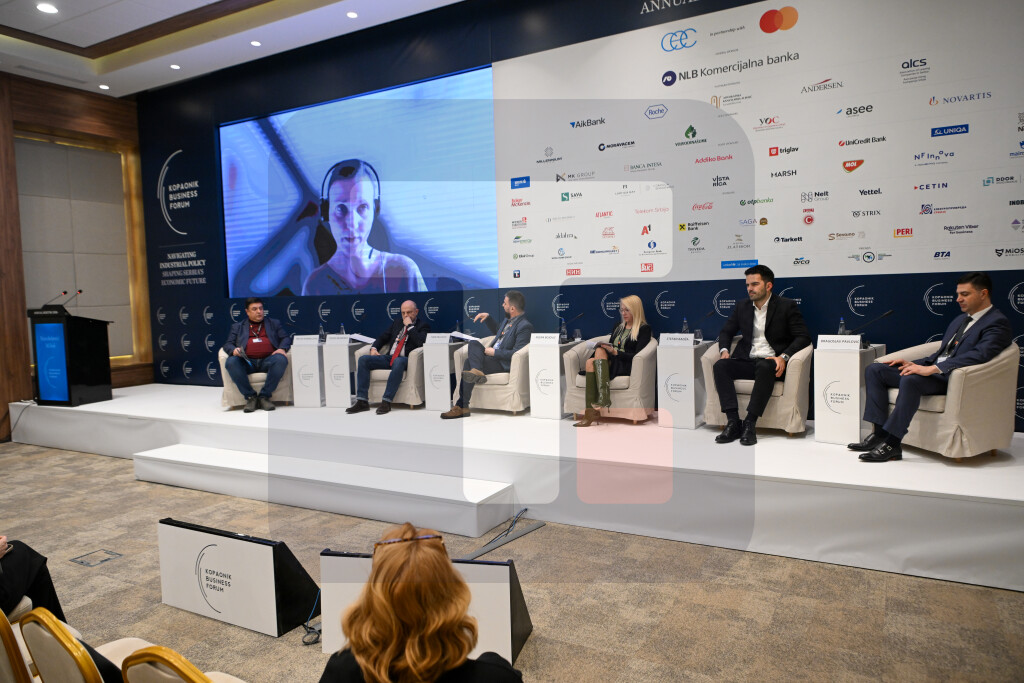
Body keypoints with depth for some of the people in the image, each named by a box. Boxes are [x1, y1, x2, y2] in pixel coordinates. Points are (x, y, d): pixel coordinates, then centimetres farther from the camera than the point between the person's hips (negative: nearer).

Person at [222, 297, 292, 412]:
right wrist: (233, 350, -9)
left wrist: (282, 349, -8)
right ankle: (250, 396, -21)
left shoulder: (274, 324, 26)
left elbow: (286, 338, 16)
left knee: (281, 359, -34)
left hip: (267, 360, 0)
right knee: (231, 362, -32)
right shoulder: (237, 327, 26)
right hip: (247, 362, 1)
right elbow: (228, 344, 16)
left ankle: (264, 396, -25)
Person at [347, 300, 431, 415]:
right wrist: (374, 348, 7)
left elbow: (420, 342, -13)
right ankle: (362, 401, -18)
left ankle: (386, 401, -38)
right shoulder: (397, 323, 23)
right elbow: (383, 337, 26)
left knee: (398, 361, -41)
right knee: (363, 359, -13)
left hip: (405, 359, -6)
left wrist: (410, 325, -9)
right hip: (389, 357, 6)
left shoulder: (423, 325, 5)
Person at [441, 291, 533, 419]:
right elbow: (497, 332, 36)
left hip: (503, 364, -9)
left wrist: (494, 352, -18)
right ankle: (477, 371, -35)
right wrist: (488, 317, 21)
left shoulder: (525, 326, -15)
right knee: (473, 343, -11)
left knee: (469, 363, -23)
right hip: (493, 356, 9)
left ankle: (462, 406, -19)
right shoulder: (508, 320, 15)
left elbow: (516, 353, -22)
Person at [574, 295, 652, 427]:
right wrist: (606, 348, -1)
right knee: (590, 361, -30)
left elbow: (637, 356, -5)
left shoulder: (644, 329, 7)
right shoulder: (618, 327, 28)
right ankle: (590, 413, -41)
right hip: (610, 362, 6)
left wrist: (615, 352, -16)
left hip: (627, 366, -5)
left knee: (600, 351, -32)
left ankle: (603, 397, -48)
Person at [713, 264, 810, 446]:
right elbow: (726, 331, 22)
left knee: (764, 366, -39)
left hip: (771, 363, -4)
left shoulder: (787, 306, 2)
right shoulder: (742, 306, 15)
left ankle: (749, 424, -35)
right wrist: (724, 350, -1)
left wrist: (783, 357, -21)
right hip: (746, 361, 4)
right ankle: (733, 422, -31)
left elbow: (803, 336, -4)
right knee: (720, 365, -25)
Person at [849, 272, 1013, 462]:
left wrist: (933, 368, -29)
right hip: (934, 372, 9)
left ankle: (892, 444, -32)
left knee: (910, 380, -37)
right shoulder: (960, 319, 23)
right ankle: (879, 434, -12)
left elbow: (980, 355, -22)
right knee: (875, 370, -4)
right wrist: (915, 364, 7)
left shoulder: (997, 323, -5)